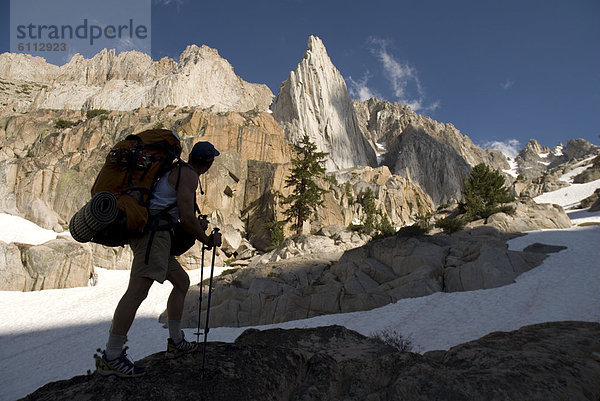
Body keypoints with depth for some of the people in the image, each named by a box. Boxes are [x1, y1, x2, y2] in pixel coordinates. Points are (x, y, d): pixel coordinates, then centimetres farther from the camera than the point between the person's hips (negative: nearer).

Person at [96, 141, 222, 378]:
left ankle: (175, 342, 20)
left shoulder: (176, 170, 24)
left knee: (182, 281, 14)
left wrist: (196, 223, 34)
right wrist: (208, 240, 0)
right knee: (138, 290, -16)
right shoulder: (189, 175, -7)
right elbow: (186, 218, -15)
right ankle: (110, 358, -13)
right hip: (153, 232, -11)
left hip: (148, 233, 11)